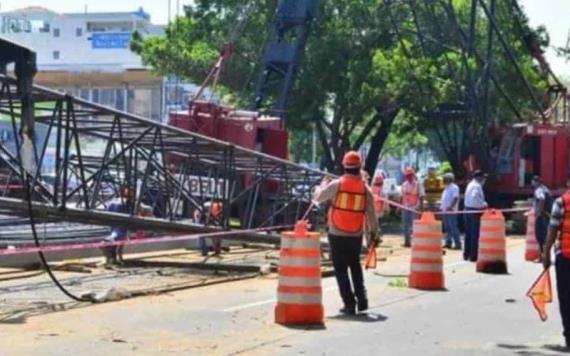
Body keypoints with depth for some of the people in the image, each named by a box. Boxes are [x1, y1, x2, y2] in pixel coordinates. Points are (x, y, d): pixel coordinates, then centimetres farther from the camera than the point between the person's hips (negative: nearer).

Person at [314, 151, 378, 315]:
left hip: (337, 235, -3)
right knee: (355, 266, 22)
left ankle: (350, 303, 3)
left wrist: (324, 184, 19)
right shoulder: (365, 188, -3)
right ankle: (362, 299, 17)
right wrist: (373, 233, 13)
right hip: (356, 235, 3)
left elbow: (317, 198, 1)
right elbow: (371, 214, 2)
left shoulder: (336, 184, -10)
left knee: (341, 270, 5)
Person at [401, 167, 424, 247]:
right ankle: (407, 241, 13)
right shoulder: (404, 184, 11)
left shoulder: (417, 184, -5)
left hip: (415, 208, -5)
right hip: (405, 208, 5)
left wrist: (421, 207, -10)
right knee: (406, 225, 6)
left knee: (414, 225, -6)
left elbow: (421, 196, -6)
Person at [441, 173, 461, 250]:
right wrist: (442, 208, 16)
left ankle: (458, 244, -8)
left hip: (451, 211, -10)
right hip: (445, 211, 10)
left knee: (453, 228, -10)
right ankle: (448, 243, 13)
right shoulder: (447, 188, 18)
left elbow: (456, 198, -21)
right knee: (447, 228, 10)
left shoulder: (454, 187, -11)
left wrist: (451, 207, -29)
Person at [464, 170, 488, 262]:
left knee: (468, 233, 14)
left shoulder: (470, 184, 16)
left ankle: (466, 254, 20)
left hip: (468, 209, 10)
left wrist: (482, 204, 12)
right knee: (475, 234, -5)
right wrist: (483, 205, -16)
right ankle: (473, 256, -4)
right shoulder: (477, 186, -14)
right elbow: (475, 197, -29)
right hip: (475, 211, -10)